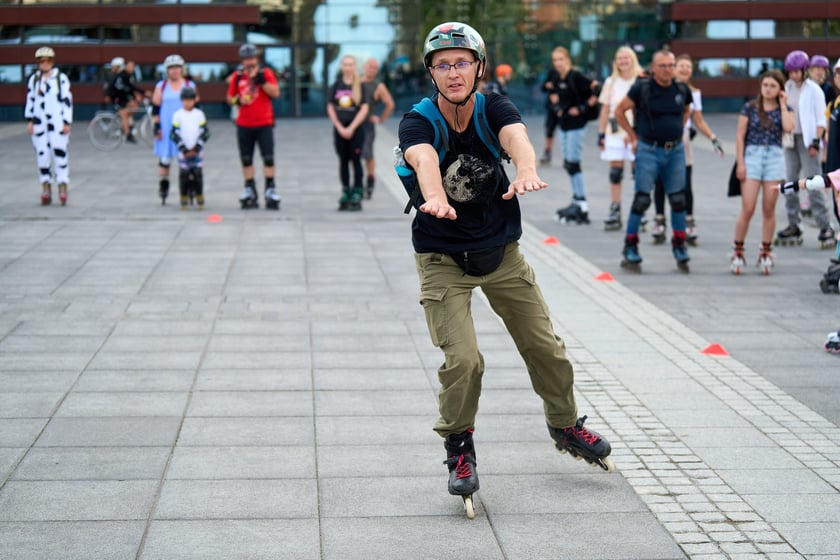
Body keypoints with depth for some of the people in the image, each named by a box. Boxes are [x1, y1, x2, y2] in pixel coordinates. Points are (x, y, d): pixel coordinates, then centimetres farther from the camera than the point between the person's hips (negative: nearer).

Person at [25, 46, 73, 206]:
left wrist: (67, 122, -4)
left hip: (57, 122, -3)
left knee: (60, 153, -8)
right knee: (41, 154, 3)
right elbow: (30, 99, 13)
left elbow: (67, 100, 0)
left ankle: (63, 187, -4)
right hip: (39, 122, 3)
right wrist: (29, 120, 6)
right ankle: (46, 187, 10)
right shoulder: (33, 79, 10)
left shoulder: (61, 78, 1)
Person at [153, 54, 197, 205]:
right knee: (164, 158, 0)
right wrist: (157, 127, -3)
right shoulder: (161, 86, 7)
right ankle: (163, 184, 9)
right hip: (166, 130, 0)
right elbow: (156, 108, 6)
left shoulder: (190, 85, 8)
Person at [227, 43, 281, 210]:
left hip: (264, 123, -3)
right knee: (246, 160, 6)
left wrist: (261, 80, -19)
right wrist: (237, 100, -8)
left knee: (268, 158, -6)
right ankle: (250, 192, 14)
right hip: (244, 125, 3)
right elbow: (230, 98, 13)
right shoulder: (237, 76, 8)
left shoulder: (266, 73, 0)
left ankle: (270, 191, -1)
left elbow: (276, 93, -11)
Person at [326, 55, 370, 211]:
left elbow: (364, 109, -6)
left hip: (356, 129, -3)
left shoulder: (360, 86, -1)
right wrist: (340, 128, -4)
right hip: (339, 129, 3)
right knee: (343, 161, 7)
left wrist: (351, 128, -11)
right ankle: (345, 194, 12)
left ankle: (357, 196, -3)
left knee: (355, 160, -4)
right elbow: (330, 108, 6)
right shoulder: (336, 86, 7)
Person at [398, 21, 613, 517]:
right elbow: (424, 160, -40)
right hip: (442, 258, -2)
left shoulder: (495, 108, -13)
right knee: (462, 359, -15)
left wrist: (526, 171, -60)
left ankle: (565, 425, 35)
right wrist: (435, 195, -63)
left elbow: (517, 137, -36)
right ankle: (459, 448, 9)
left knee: (545, 346, 9)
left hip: (502, 252, 3)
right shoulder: (418, 122, -17)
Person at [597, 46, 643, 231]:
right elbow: (605, 110, 11)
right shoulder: (611, 82, 9)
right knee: (615, 172, 2)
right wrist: (601, 133, 6)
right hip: (615, 133, 2)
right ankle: (614, 212, 6)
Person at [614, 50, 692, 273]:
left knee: (678, 200, 8)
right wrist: (633, 137, -1)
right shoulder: (642, 88, -8)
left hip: (675, 151, 4)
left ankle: (680, 247, 21)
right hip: (648, 151, -4)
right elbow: (620, 111, 1)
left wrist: (677, 130, 12)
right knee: (641, 200, -4)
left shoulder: (682, 90, 3)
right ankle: (630, 251, 4)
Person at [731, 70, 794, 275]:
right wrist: (740, 163, -5)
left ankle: (766, 252, 15)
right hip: (752, 156, -1)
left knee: (769, 210, 5)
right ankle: (737, 251, 5)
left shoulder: (785, 109, 8)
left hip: (775, 158, 2)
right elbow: (740, 135, 1)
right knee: (747, 209, -6)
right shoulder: (749, 108, 3)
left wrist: (783, 104, -4)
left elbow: (788, 128, -13)